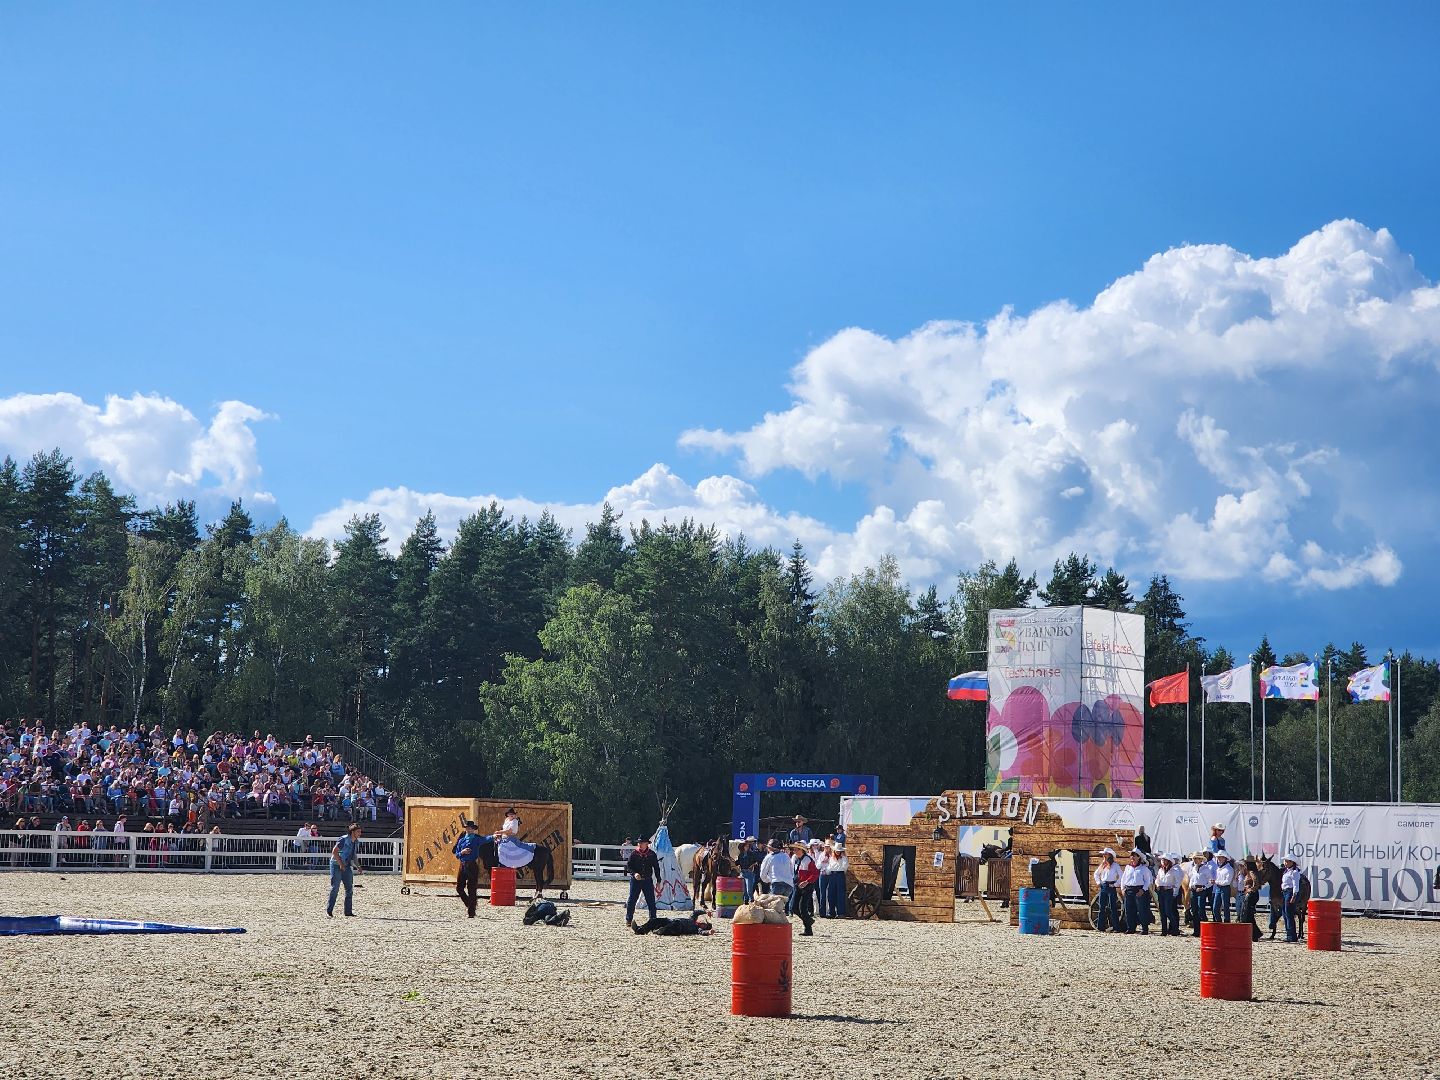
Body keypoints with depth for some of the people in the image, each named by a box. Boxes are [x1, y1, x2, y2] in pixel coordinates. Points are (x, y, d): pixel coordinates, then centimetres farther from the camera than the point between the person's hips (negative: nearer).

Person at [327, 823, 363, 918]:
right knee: (335, 888, -5)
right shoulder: (344, 840, -17)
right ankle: (329, 910, 4)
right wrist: (340, 864, -20)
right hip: (336, 866, -8)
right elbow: (334, 852, -20)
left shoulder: (356, 842, 7)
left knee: (349, 889, 5)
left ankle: (348, 912, 10)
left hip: (347, 866, 8)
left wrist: (357, 865, 4)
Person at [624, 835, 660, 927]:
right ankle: (629, 920, 10)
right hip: (635, 880, -1)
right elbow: (628, 866, -4)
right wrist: (634, 873, -22)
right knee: (632, 900, 1)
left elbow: (656, 868, 8)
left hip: (648, 880, 1)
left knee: (651, 901, 2)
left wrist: (658, 881, 5)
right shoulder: (634, 854, -3)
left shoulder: (652, 854, 2)